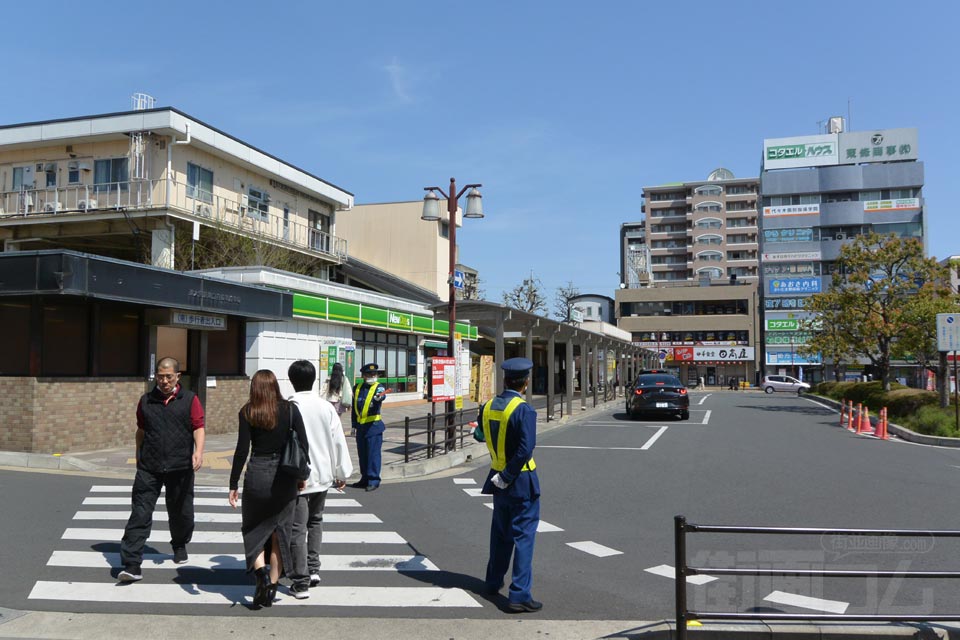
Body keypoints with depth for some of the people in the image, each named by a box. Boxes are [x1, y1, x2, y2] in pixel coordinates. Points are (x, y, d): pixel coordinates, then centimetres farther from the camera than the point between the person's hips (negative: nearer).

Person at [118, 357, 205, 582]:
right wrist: (139, 457, 24)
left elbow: (198, 428, -5)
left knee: (180, 512, 14)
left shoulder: (190, 399, 1)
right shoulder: (146, 401, 9)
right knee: (140, 515, -7)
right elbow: (141, 431, 20)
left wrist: (198, 451, -21)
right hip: (149, 467, 1)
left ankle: (180, 546, 41)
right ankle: (131, 564, -6)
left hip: (180, 467, -1)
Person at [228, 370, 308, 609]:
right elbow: (303, 444, -2)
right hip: (285, 477, 2)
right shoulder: (290, 409, 0)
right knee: (279, 531, 11)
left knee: (253, 529, 17)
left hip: (257, 475, -1)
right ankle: (271, 589, 13)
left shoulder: (247, 412, -4)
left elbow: (242, 450, -8)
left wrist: (233, 485, -2)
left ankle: (261, 572, -4)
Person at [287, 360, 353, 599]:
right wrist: (341, 473, 13)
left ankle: (301, 582, 5)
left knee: (297, 528, 3)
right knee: (315, 521, 24)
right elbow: (339, 442, 2)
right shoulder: (327, 407, -2)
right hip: (323, 474, 4)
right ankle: (313, 568, 24)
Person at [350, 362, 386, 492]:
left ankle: (373, 481, 1)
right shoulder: (358, 389, 11)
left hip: (373, 426, -6)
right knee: (362, 454, 13)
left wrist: (379, 397, -51)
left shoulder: (378, 387, -4)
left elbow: (382, 395, -28)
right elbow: (354, 407, 18)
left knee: (373, 453, -5)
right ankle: (365, 478, 25)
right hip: (360, 426, 6)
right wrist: (354, 423, 16)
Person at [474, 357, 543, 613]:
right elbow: (526, 448, -27)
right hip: (521, 480, -7)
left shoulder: (488, 407, 1)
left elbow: (479, 436, 18)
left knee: (500, 532, 22)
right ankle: (519, 596, 0)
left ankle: (494, 581, 37)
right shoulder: (524, 410, -19)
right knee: (523, 536, 0)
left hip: (499, 479, 7)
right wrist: (507, 477, -18)